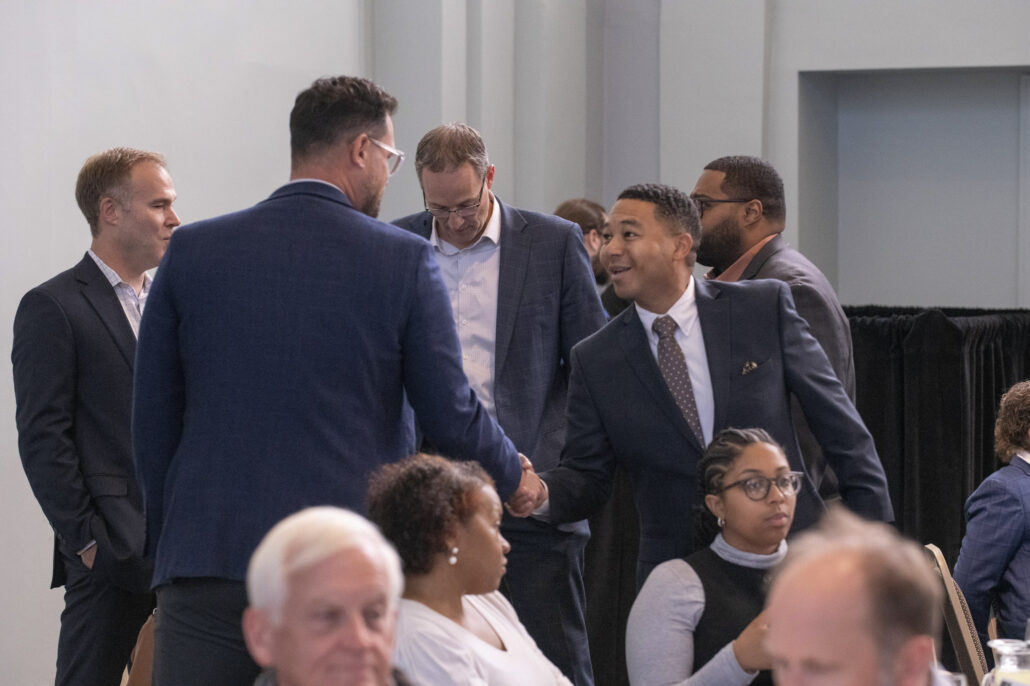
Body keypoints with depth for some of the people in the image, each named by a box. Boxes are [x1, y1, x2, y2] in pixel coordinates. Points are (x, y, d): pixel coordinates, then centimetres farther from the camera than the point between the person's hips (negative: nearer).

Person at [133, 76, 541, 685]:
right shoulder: (404, 261, -2)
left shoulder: (192, 251, 5)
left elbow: (153, 423, 8)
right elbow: (450, 414, 1)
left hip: (204, 568, 2)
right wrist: (515, 478, 21)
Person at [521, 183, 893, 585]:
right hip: (676, 574, 1)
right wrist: (541, 492, -17)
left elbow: (839, 424, 2)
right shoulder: (595, 360, 4)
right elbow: (587, 474, 5)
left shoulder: (765, 307, -1)